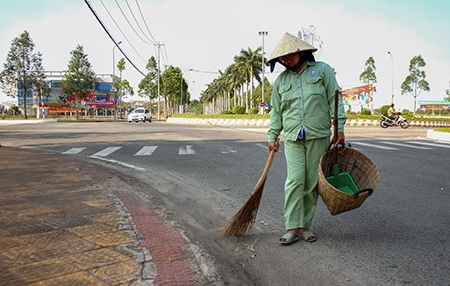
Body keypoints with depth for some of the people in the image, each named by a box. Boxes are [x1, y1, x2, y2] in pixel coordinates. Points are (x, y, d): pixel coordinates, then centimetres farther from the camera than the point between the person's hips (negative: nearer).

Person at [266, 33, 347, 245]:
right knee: (295, 181, -8)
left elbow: (335, 99, 3)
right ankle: (292, 227, -2)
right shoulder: (281, 80, 13)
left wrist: (340, 127, -4)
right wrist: (273, 136, 13)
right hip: (292, 138, 1)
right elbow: (276, 112, 18)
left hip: (318, 136, -1)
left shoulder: (322, 70, 6)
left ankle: (306, 225, 15)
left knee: (312, 183, 3)